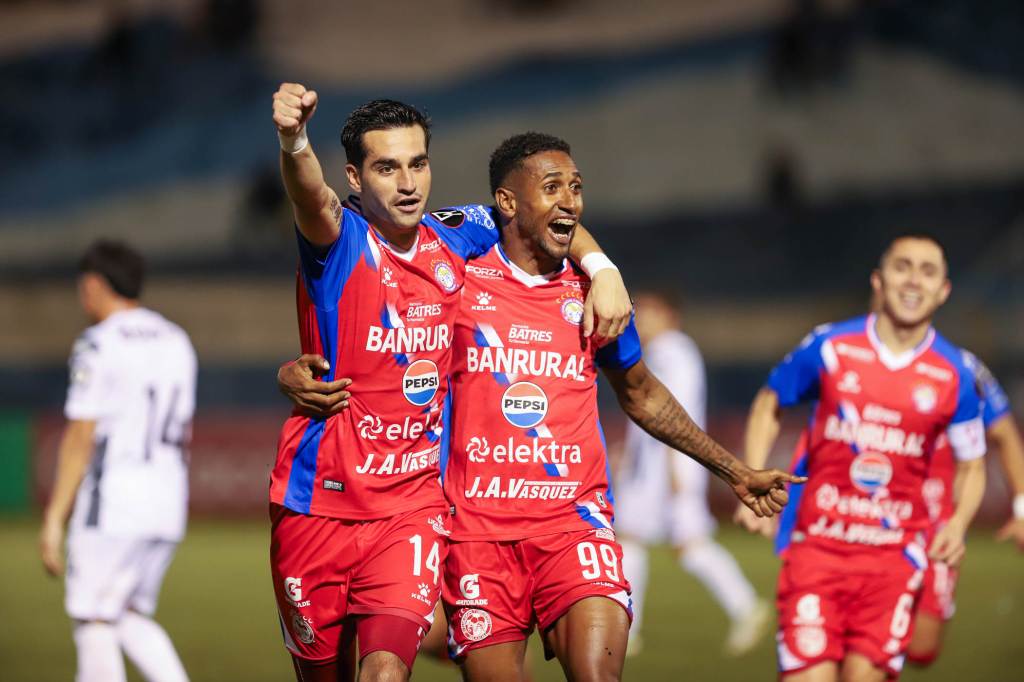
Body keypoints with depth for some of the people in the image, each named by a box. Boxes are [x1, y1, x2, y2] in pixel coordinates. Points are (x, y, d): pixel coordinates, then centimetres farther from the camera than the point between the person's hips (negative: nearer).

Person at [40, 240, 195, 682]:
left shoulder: (98, 346, -9)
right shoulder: (176, 342, 14)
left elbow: (80, 438, -13)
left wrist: (53, 518, -12)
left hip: (113, 501, -7)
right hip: (167, 504, 7)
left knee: (94, 623, -1)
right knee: (131, 617, 16)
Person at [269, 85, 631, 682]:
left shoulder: (457, 238, 2)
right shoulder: (340, 241, -10)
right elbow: (313, 200, -35)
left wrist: (602, 269, 0)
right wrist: (294, 143, -57)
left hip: (413, 504, 2)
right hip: (320, 500, -2)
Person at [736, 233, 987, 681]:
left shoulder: (955, 376, 2)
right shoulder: (830, 347, 0)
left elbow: (972, 465, 13)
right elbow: (767, 406, 14)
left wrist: (958, 523, -6)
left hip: (894, 555, 1)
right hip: (818, 544, -1)